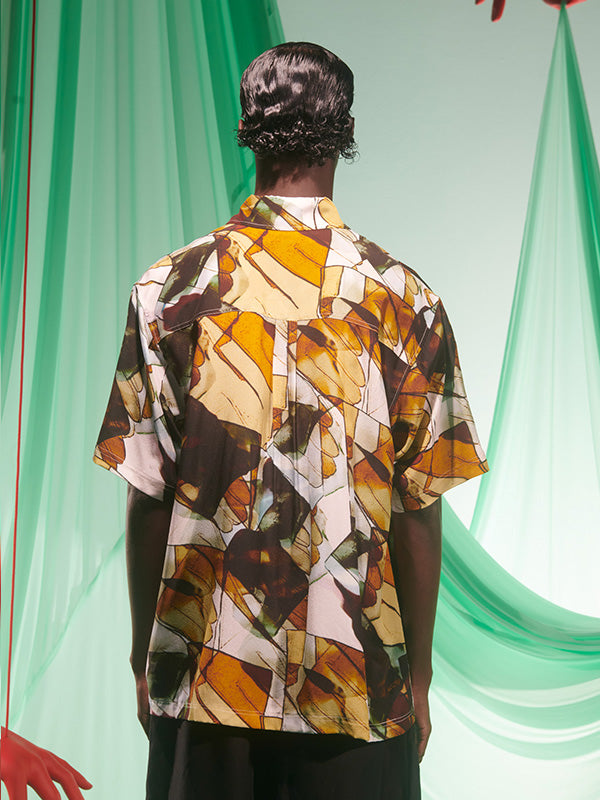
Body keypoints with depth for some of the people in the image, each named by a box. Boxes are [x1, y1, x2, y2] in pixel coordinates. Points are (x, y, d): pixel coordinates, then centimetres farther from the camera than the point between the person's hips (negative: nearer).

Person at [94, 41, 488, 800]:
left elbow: (147, 496, -3)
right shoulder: (404, 298, -7)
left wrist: (145, 656, 8)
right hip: (357, 678, -1)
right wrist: (417, 675, 5)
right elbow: (419, 510, -6)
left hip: (204, 673, 1)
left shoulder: (169, 288, -5)